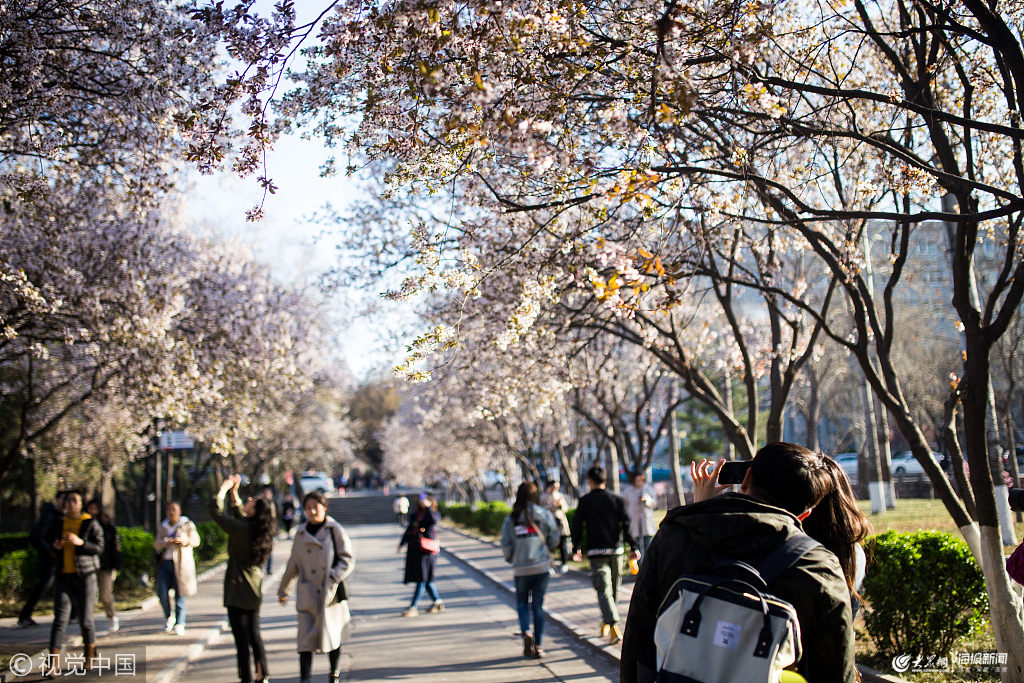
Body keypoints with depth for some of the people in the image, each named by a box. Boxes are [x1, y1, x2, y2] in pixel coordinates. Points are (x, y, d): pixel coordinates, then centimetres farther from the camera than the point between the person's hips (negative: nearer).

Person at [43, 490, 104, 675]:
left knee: (85, 618, 4)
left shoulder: (91, 524, -1)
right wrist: (55, 547, -4)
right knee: (60, 618, -6)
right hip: (63, 576, 2)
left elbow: (99, 548, -6)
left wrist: (80, 542, -21)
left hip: (85, 575, -2)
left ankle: (90, 655, 23)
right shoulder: (57, 523, 9)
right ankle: (52, 663, -9)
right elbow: (49, 541, 19)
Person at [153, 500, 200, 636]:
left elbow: (195, 541, 2)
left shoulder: (187, 525, 5)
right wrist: (166, 542, -10)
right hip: (165, 562, 3)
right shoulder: (163, 526, 16)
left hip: (181, 563, -3)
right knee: (162, 593, -4)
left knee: (180, 595, -4)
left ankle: (179, 624, 5)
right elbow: (156, 544, 11)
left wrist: (183, 541, -17)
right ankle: (169, 618, 20)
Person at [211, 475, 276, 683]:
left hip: (238, 592, -8)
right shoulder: (258, 530, 3)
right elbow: (240, 515, 21)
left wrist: (223, 489, -2)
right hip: (254, 590, 8)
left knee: (242, 639, -2)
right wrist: (234, 492, 18)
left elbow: (215, 512, -12)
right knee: (254, 635, 19)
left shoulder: (241, 530, -19)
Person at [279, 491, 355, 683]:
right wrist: (283, 590, 24)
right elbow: (293, 564, 19)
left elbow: (348, 559, -3)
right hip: (307, 594, 2)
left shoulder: (335, 530, -2)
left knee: (332, 636, 8)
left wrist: (333, 578, -16)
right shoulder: (301, 533, 8)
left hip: (331, 593, -2)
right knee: (306, 639, -5)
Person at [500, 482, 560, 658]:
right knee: (538, 605, 8)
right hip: (542, 566, 1)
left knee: (522, 602, 16)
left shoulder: (510, 519, -1)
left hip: (521, 569, 0)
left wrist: (511, 559, 17)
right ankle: (538, 645, 10)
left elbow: (506, 546, -2)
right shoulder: (545, 515, 0)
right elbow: (554, 541, 1)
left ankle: (526, 633, -9)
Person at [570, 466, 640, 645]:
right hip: (615, 550, 3)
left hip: (596, 551, -3)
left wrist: (576, 549, 11)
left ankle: (614, 627, -21)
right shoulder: (616, 499, 5)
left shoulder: (585, 501, -1)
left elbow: (577, 526, 0)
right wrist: (633, 547, 1)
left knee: (604, 590, -6)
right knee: (614, 589, 18)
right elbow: (626, 524, 0)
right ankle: (606, 623, 30)